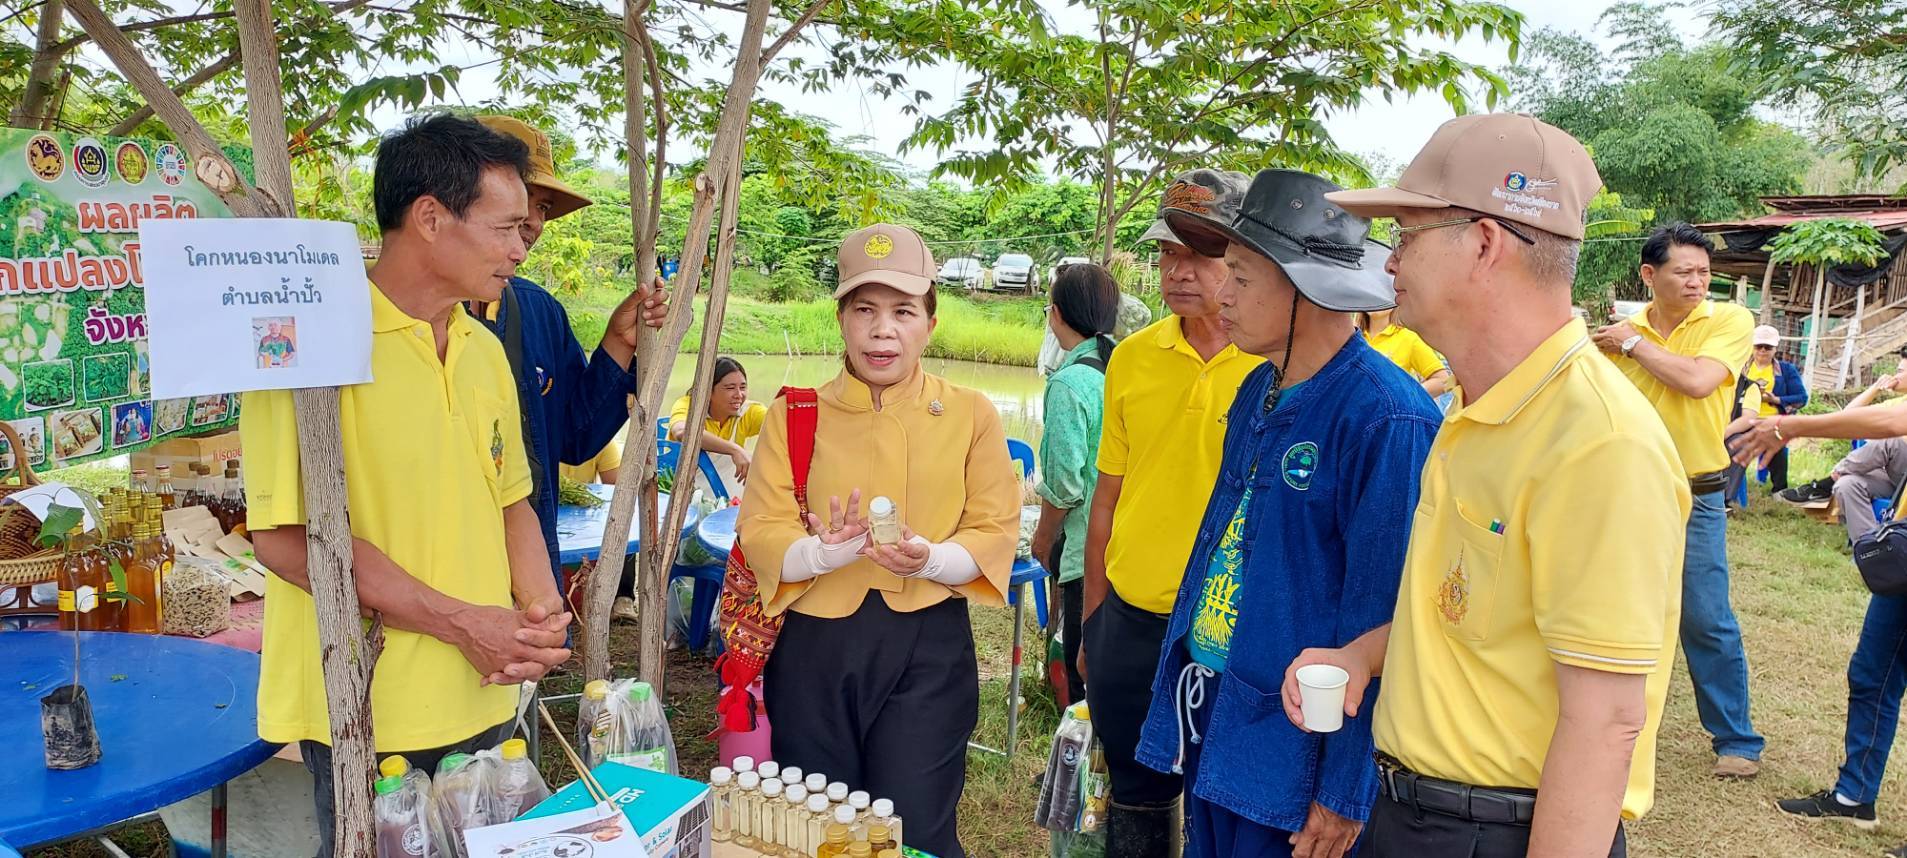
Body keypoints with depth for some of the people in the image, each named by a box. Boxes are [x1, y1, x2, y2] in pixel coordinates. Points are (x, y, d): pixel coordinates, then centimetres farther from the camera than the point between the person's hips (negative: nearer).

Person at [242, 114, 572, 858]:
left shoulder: (485, 349, 8)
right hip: (368, 721, -7)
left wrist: (541, 610, -3)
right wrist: (463, 623, -19)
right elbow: (287, 536, -20)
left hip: (487, 703, 7)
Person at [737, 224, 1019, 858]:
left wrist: (930, 559, -22)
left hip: (928, 648, -1)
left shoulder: (970, 414, 1)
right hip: (814, 646, 1)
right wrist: (825, 551, -24)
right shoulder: (794, 414, 2)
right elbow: (759, 532, -3)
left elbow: (996, 533, -1)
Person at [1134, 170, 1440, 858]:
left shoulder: (1385, 419, -21)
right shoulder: (1257, 393, 5)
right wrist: (1181, 688, 16)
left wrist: (1347, 792, -17)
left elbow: (1380, 618, -20)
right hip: (1206, 712, 8)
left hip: (1287, 745, -8)